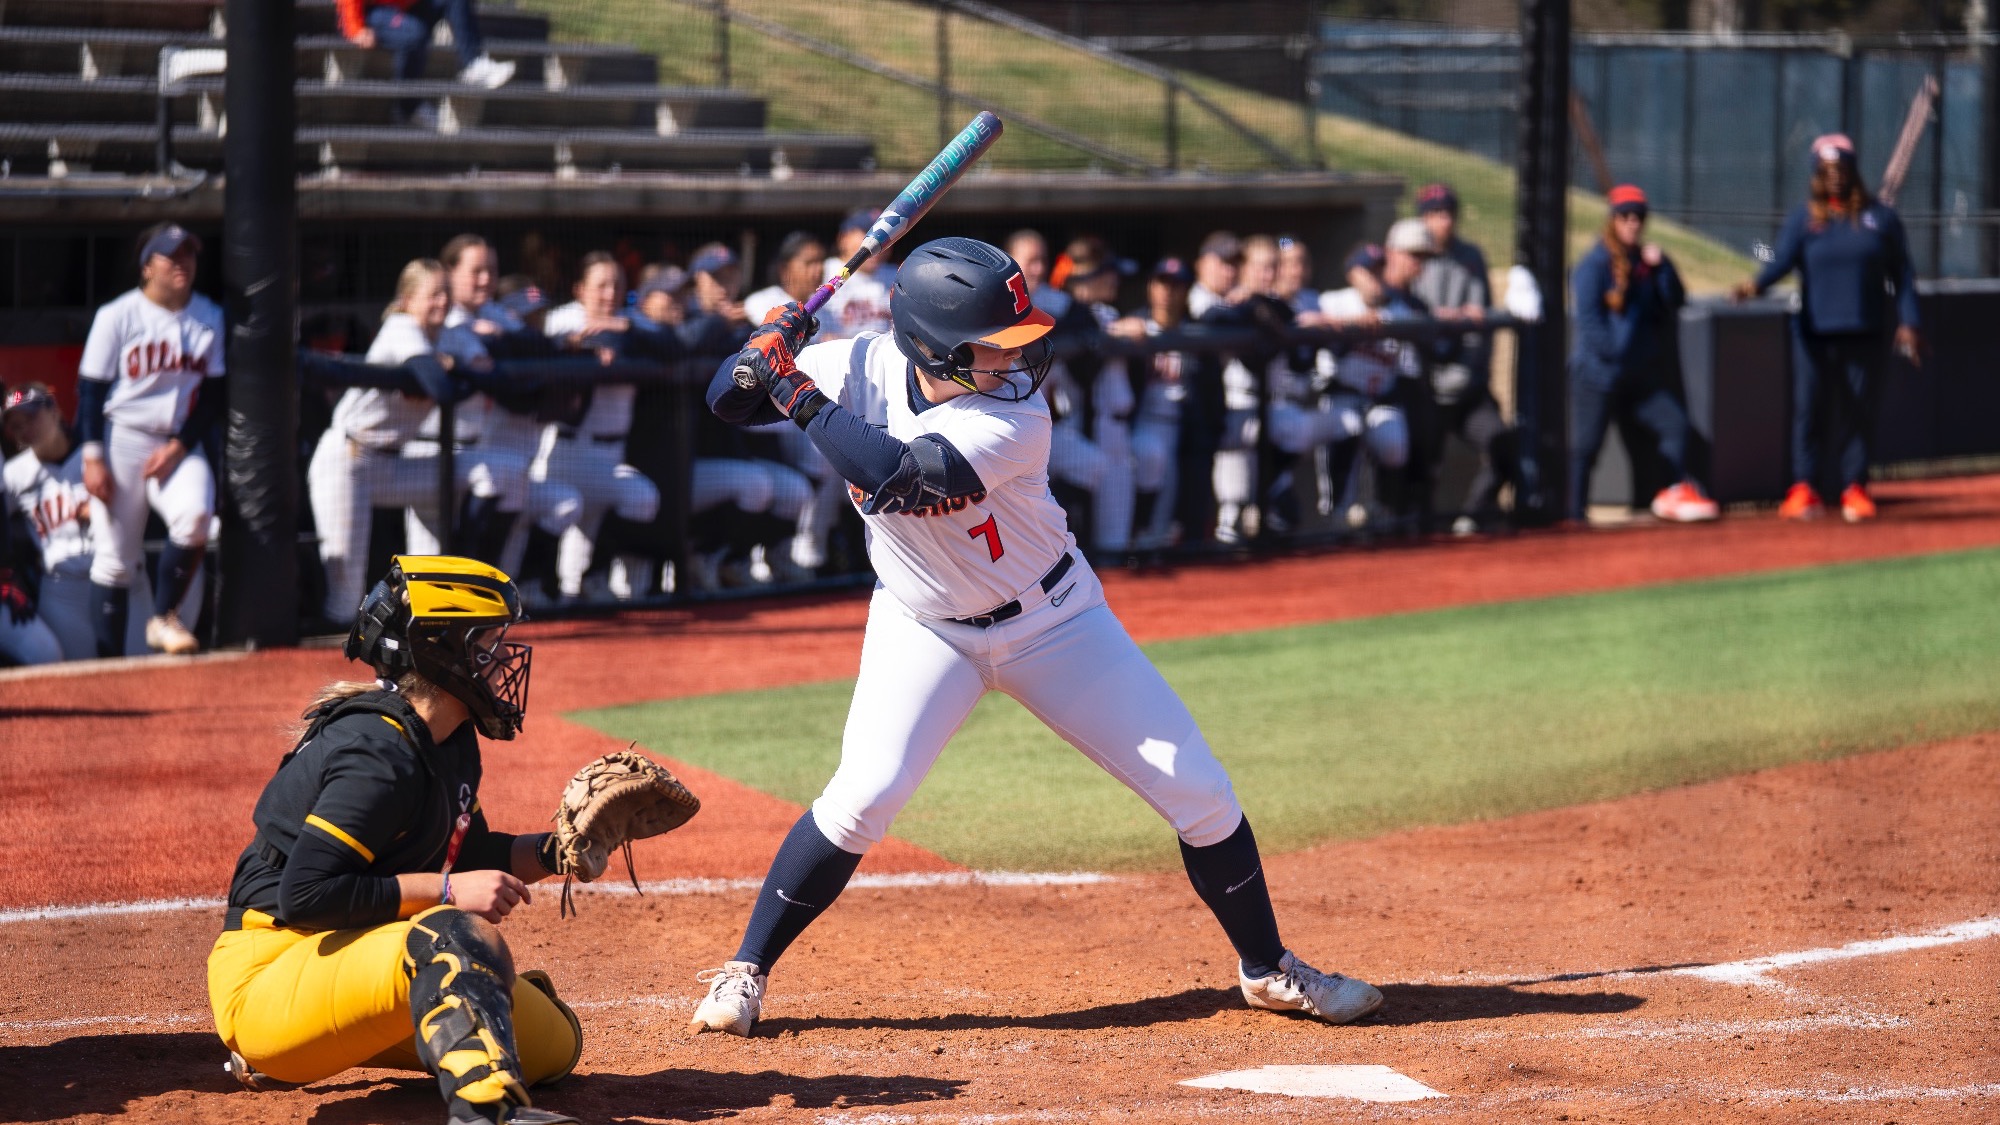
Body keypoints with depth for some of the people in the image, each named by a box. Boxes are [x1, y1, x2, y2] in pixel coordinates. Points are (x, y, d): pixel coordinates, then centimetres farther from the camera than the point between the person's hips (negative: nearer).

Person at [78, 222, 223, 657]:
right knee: (114, 556, -4)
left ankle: (163, 619, -8)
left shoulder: (210, 318, 4)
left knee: (194, 516, -27)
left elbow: (215, 393, 4)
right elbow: (90, 389, -4)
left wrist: (180, 446, -8)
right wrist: (93, 458, -12)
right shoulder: (117, 316, -5)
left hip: (180, 444, 2)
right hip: (123, 438, -2)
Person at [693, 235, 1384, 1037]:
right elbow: (730, 402, -11)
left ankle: (1267, 968, 19)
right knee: (864, 796, -20)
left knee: (1197, 789, -2)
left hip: (1053, 622, -1)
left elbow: (892, 474, -41)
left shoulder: (1012, 416, -29)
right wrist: (767, 356, -31)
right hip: (924, 629, 1)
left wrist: (800, 394, -35)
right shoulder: (864, 368, -19)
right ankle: (745, 972, -3)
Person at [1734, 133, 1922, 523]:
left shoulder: (1881, 218, 7)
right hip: (1815, 331, -1)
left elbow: (1902, 273, 8)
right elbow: (1783, 257, -12)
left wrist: (1907, 322, -1)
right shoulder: (1803, 219, 3)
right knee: (1808, 407, -5)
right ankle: (1804, 488, -1)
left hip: (1866, 333, 1)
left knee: (1858, 413, 3)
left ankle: (1855, 487, 12)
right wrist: (1756, 284, -33)